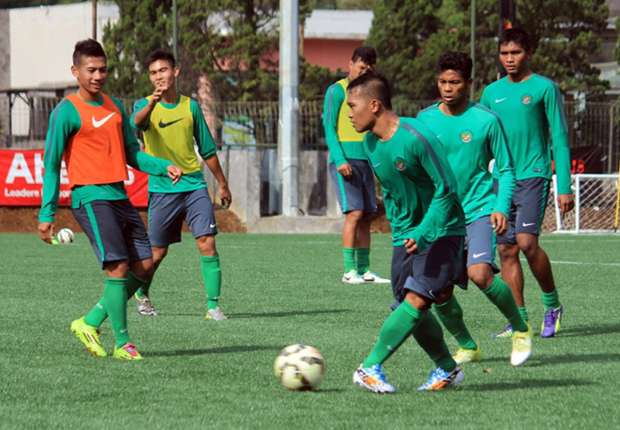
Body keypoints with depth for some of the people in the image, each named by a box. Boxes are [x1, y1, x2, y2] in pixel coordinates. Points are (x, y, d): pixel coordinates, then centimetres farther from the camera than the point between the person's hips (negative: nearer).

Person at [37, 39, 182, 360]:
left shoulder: (115, 106, 16)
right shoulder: (67, 112, -6)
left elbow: (132, 153, 20)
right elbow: (51, 165, -6)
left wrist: (163, 167, 2)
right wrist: (47, 214, -10)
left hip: (119, 196, 8)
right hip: (90, 198, -8)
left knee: (144, 267, 4)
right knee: (118, 267, -14)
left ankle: (90, 322, 16)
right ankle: (122, 343, -5)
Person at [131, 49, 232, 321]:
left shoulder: (191, 107, 6)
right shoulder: (144, 105, -2)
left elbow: (207, 150, 16)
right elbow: (137, 122, -29)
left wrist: (222, 184, 20)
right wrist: (153, 102, -49)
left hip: (194, 186, 2)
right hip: (162, 189, -2)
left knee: (207, 244, -11)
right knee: (157, 252, 7)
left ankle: (213, 305, -7)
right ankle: (142, 293, 34)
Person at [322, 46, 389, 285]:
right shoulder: (337, 91, -2)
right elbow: (329, 127, -7)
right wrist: (340, 160, -17)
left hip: (365, 160, 7)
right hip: (345, 159, -7)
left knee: (366, 216, 5)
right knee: (354, 212, -14)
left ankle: (364, 270, 8)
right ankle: (349, 271, -14)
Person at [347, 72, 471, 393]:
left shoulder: (416, 137, -22)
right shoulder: (370, 144, 2)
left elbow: (446, 189, -19)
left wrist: (422, 234, -24)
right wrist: (397, 228, 17)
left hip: (440, 231, -8)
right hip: (405, 234, 8)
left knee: (416, 300, -18)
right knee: (409, 307, 3)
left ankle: (371, 367, -19)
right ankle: (447, 369, 18)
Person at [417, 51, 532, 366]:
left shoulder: (485, 120, -4)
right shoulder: (425, 119, 4)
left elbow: (505, 169, 2)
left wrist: (501, 207, -12)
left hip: (478, 210, -4)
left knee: (480, 274, -25)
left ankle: (520, 330, -2)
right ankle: (467, 346, 22)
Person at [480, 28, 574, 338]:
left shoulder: (544, 88, -1)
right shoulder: (492, 92, 13)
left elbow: (559, 138, -2)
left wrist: (564, 186, -8)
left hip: (533, 176, -5)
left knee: (527, 242, -19)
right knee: (506, 250, 2)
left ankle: (552, 303, 1)